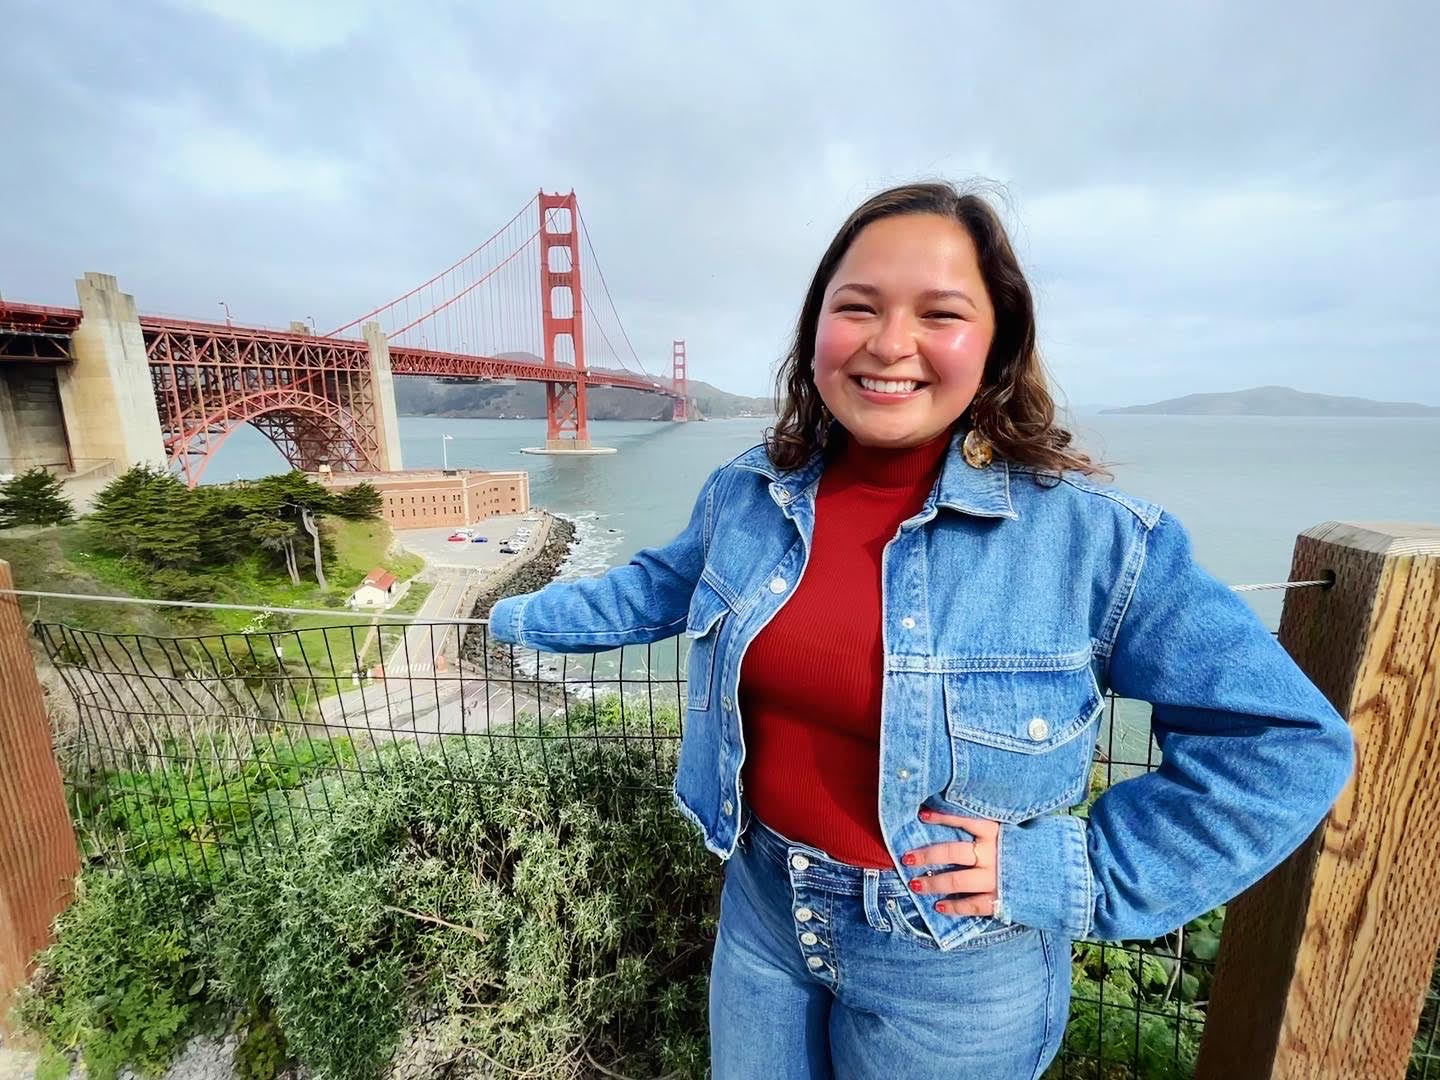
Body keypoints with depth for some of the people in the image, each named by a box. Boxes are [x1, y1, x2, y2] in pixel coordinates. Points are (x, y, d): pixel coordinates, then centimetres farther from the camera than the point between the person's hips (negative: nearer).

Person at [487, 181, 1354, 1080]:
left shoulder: (1095, 537, -22)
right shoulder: (746, 492, -9)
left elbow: (1291, 742, -12)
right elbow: (664, 585, 9)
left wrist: (1079, 875, -18)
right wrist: (522, 617, 20)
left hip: (953, 967, -3)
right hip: (763, 904, 4)